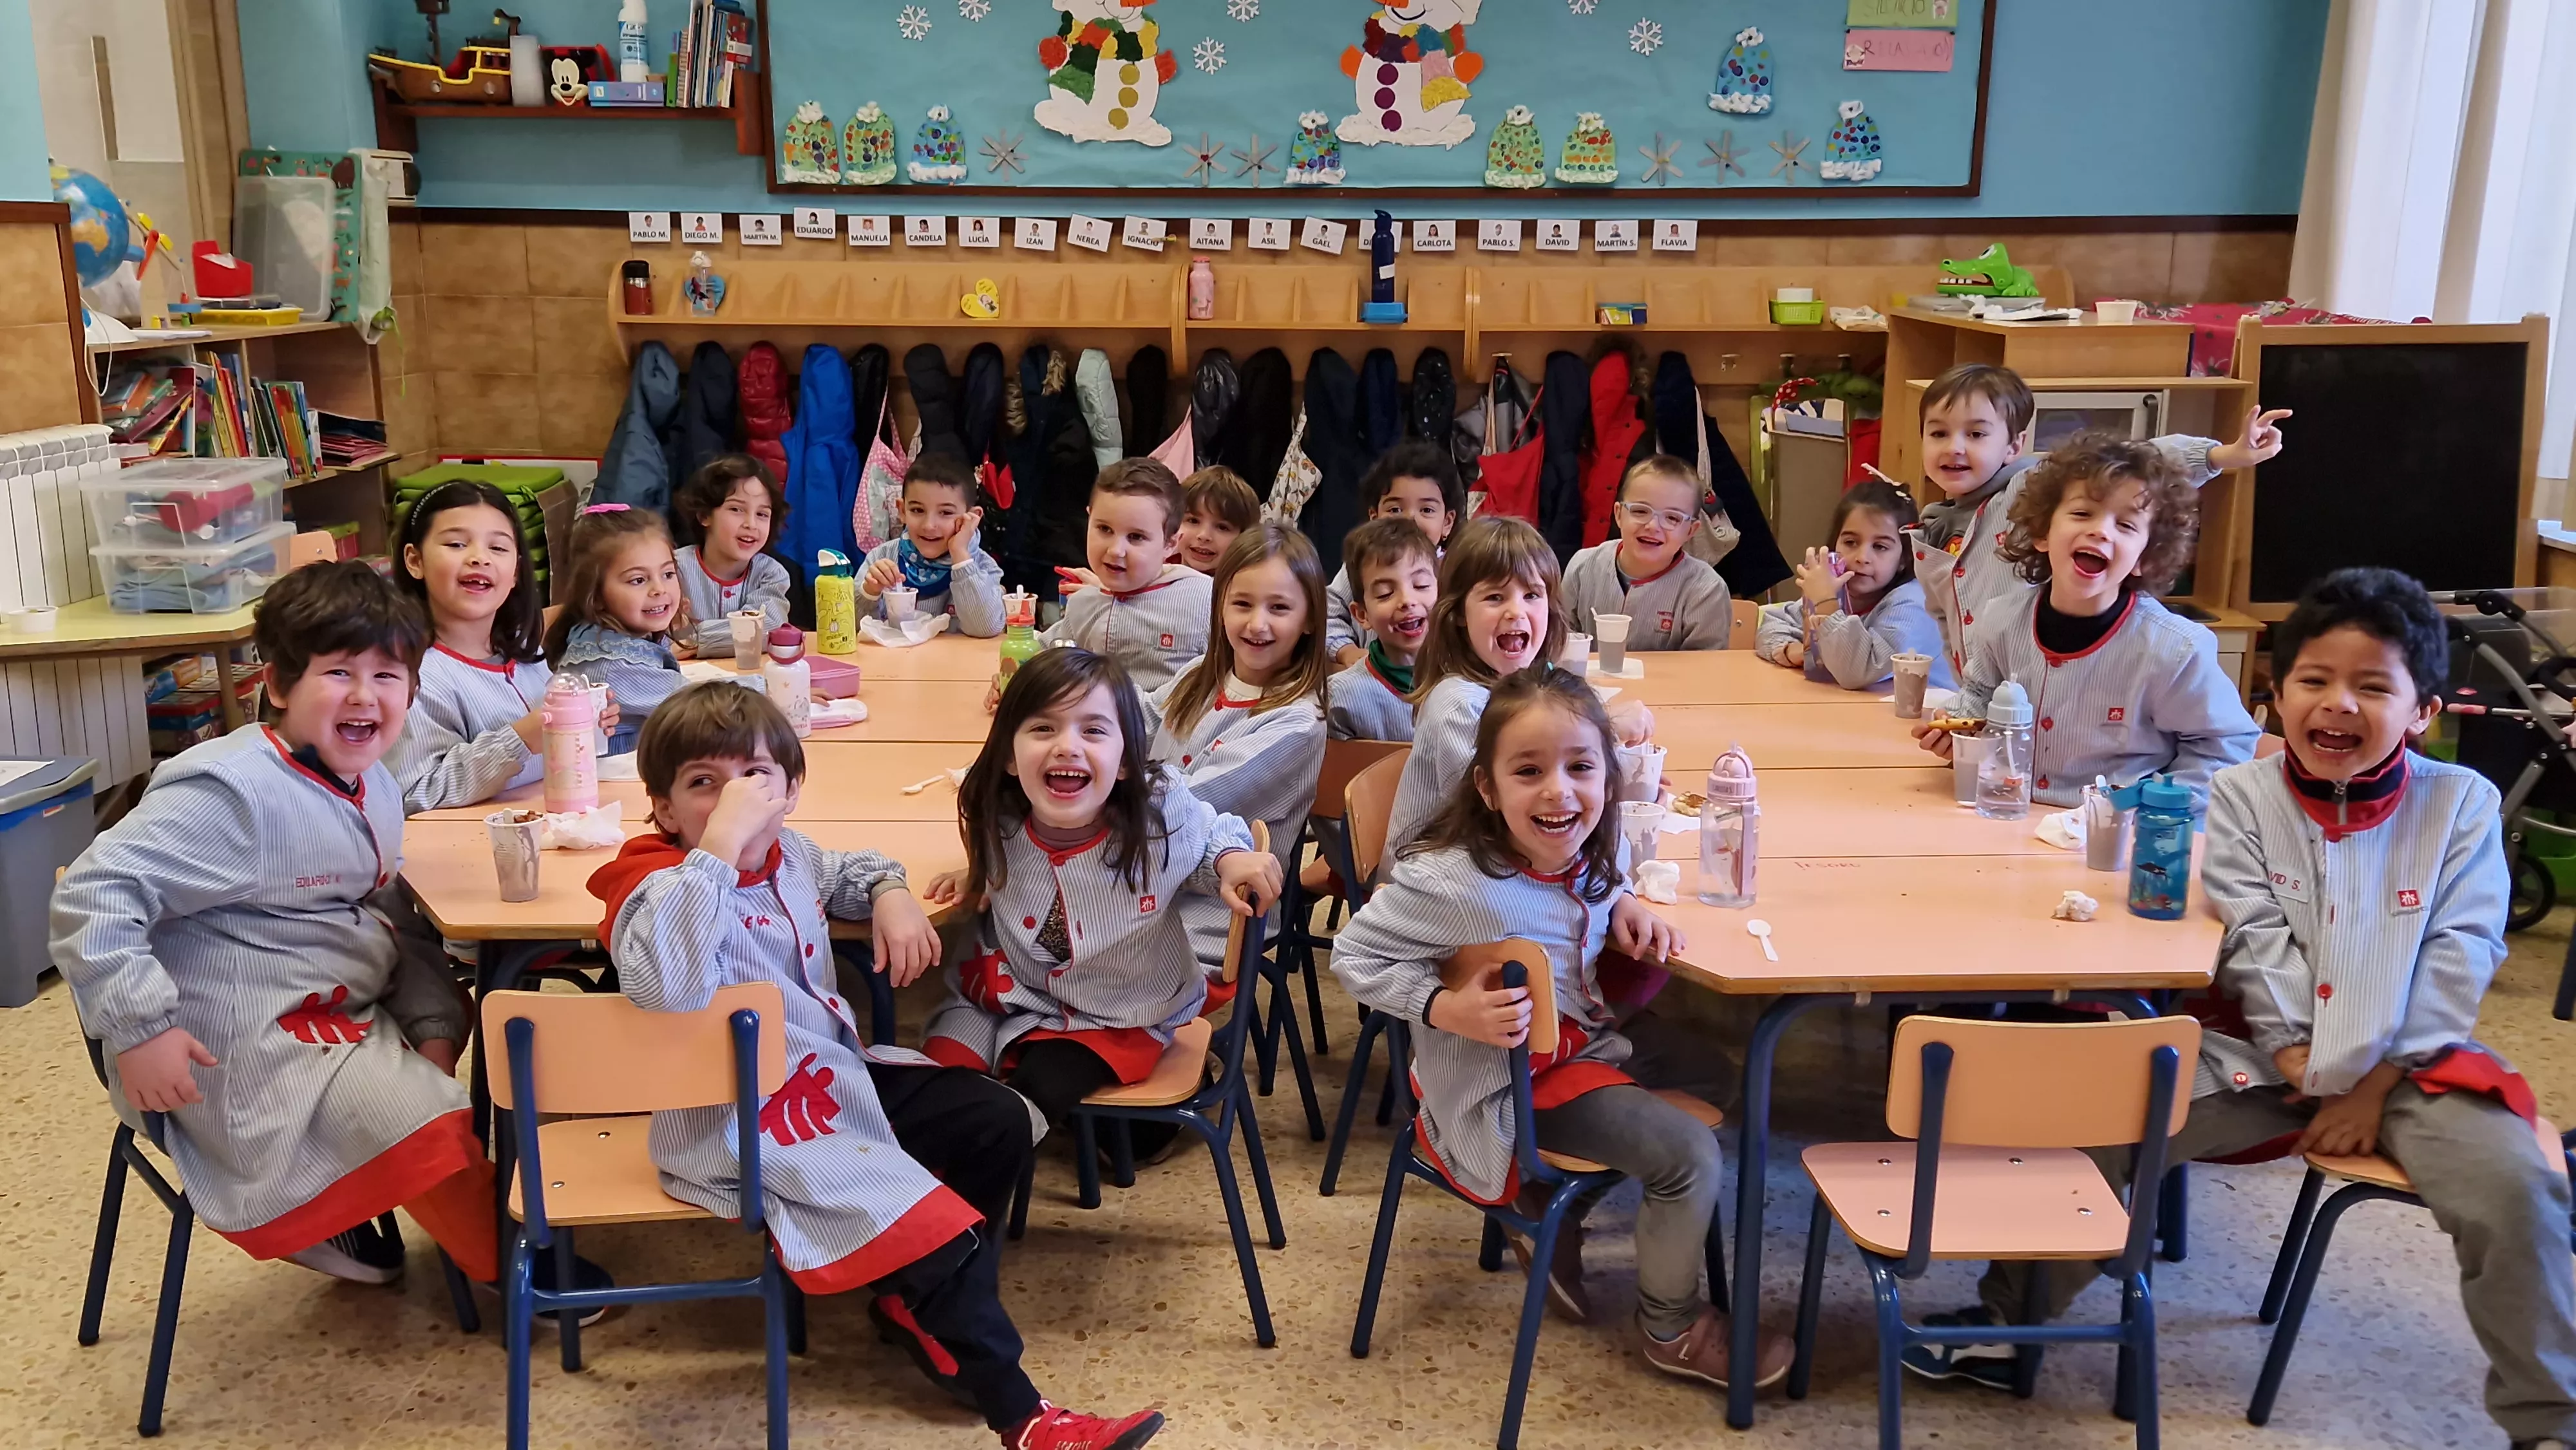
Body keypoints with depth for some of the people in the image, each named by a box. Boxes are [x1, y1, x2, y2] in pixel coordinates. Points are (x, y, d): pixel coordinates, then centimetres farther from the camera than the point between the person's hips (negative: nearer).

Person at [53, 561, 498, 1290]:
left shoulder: (376, 788, 8)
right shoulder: (232, 792, -20)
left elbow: (391, 923, 14)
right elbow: (92, 897, -22)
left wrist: (433, 1024, 2)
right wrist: (140, 1029, -24)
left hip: (355, 1017, 10)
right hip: (258, 1047, -10)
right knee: (429, 1123, -23)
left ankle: (330, 1213, 19)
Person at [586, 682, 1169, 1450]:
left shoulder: (787, 853, 3)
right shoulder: (665, 887, -22)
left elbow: (847, 869, 30)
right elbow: (665, 986, -46)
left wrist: (890, 893, 5)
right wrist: (721, 840, -44)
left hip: (838, 1073, 9)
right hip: (750, 1126, -9)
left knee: (996, 1122, 9)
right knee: (934, 1229, -16)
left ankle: (915, 1300, 21)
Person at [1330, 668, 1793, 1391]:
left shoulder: (1581, 854, -12)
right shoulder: (1450, 883, -33)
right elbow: (1354, 954, -21)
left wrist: (1624, 900, -8)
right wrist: (1447, 1009, -31)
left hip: (1582, 1034, 8)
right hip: (1504, 1085, -8)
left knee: (1714, 1067, 19)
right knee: (1688, 1153, -13)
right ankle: (1672, 1330, 14)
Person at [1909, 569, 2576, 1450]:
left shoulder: (2461, 804, -1)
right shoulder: (2241, 796, 0)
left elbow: (2455, 964, -6)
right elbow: (2258, 945, -7)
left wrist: (2373, 1087, -12)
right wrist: (2305, 1065, -16)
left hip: (2405, 1064, 0)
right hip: (2268, 1056, 1)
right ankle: (2009, 1322, -2)